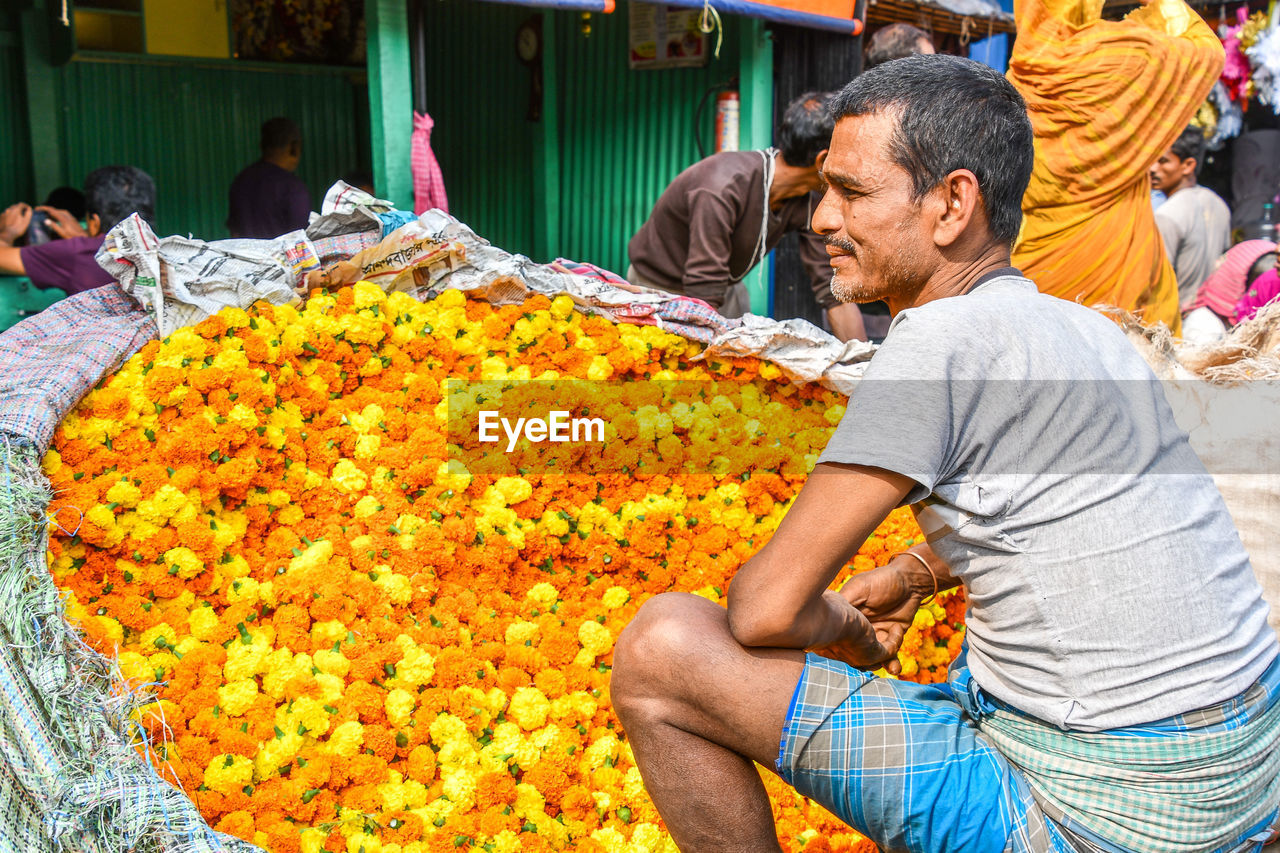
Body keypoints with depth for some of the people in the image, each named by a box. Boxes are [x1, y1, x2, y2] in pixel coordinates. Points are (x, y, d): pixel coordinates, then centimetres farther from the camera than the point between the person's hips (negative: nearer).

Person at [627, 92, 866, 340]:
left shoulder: (808, 203, -14)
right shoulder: (722, 188, -37)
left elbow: (834, 291, -13)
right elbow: (703, 301, -37)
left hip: (726, 286, 6)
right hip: (659, 289, -6)